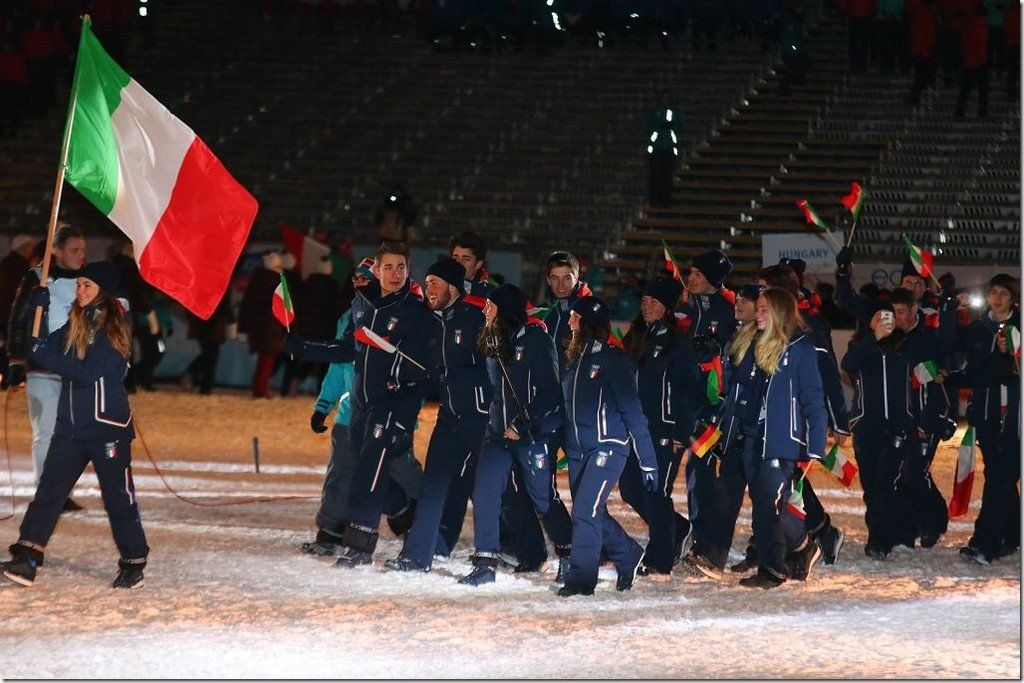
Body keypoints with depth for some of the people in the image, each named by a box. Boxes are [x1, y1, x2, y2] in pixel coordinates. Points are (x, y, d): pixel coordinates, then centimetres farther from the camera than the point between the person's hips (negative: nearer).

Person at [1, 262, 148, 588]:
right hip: (70, 424, 6)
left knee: (118, 495, 1)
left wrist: (43, 353, -15)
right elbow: (48, 346, 10)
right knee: (49, 489, -2)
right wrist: (39, 306, 1)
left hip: (107, 425, -6)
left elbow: (88, 372, -19)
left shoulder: (115, 328, -11)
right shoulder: (75, 323, 11)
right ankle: (27, 556, -6)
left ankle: (134, 563, 12)